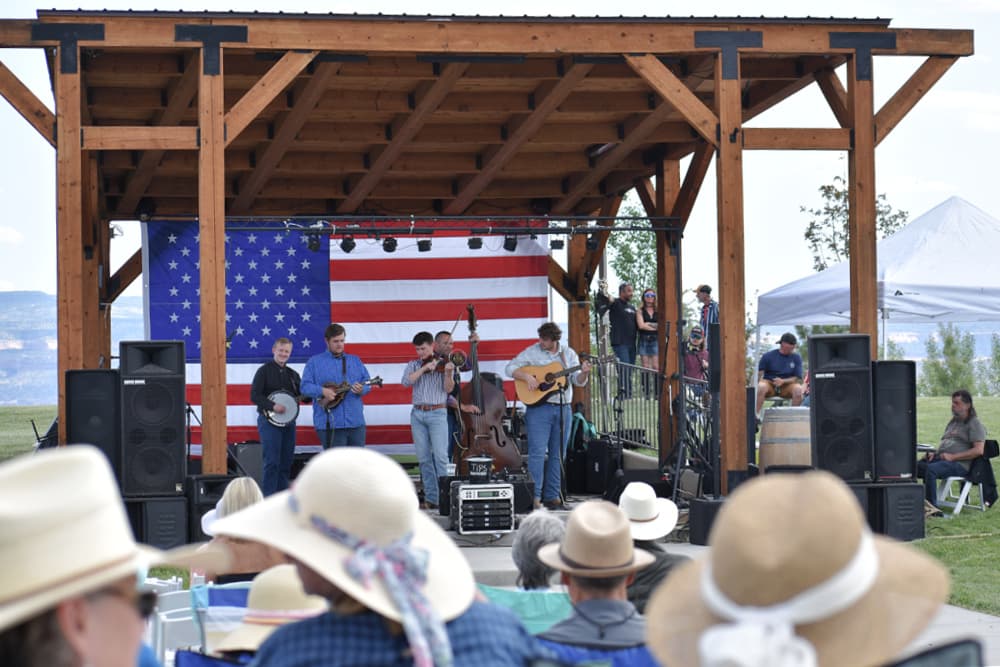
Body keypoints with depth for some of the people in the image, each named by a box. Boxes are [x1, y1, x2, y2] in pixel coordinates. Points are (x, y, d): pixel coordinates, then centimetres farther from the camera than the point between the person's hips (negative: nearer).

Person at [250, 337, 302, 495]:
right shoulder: (264, 371, -1)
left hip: (288, 421, 6)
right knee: (272, 462, -10)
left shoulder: (293, 374, 15)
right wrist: (273, 406, -21)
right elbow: (254, 396, -9)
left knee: (286, 463, 6)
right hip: (269, 421, -6)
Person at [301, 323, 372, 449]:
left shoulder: (355, 360, 16)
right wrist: (322, 391, -18)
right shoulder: (314, 362, 4)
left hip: (356, 422, 4)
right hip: (330, 424, -4)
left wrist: (362, 389, -10)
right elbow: (305, 386, -2)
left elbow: (367, 382, 12)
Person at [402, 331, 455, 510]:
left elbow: (448, 389, -8)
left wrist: (448, 373, -26)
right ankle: (431, 498, 9)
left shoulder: (444, 364, 3)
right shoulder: (413, 365, 12)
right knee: (424, 458, 4)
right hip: (417, 414, 4)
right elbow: (406, 381, -6)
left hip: (437, 413, -3)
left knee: (440, 456, -13)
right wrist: (424, 368, -14)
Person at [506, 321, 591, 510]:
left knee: (557, 455, 7)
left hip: (563, 408, 4)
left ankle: (552, 496, 14)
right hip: (538, 407, -4)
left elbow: (578, 381, 8)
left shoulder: (568, 353, 9)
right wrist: (527, 376, -17)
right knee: (537, 452, -11)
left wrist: (584, 373, -13)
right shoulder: (532, 352, 1)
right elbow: (510, 368, -1)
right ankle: (534, 496, -9)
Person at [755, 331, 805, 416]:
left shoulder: (796, 358, 2)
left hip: (786, 386, 1)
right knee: (761, 387, -36)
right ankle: (756, 415, -35)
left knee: (798, 389, -32)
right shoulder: (768, 356, -2)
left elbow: (798, 378, -1)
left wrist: (783, 381, -17)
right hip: (769, 383, -1)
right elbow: (758, 374, -6)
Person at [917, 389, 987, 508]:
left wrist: (953, 457, -16)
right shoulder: (953, 422, 26)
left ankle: (932, 506, -33)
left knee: (931, 469, -36)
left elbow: (979, 450, -11)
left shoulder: (975, 424, 1)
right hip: (940, 458, 8)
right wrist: (934, 453, 8)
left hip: (959, 464, -8)